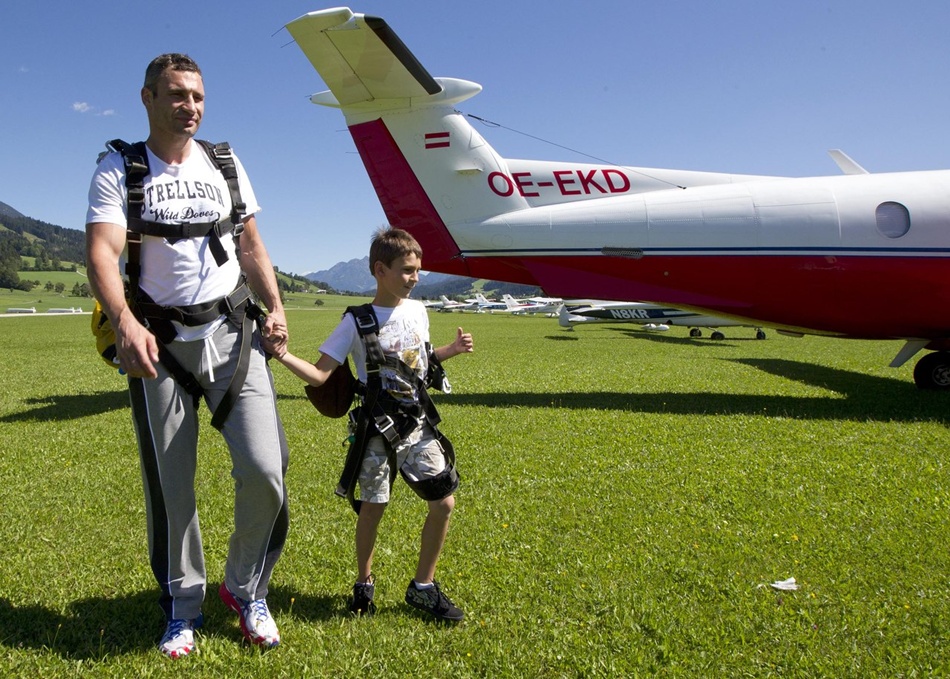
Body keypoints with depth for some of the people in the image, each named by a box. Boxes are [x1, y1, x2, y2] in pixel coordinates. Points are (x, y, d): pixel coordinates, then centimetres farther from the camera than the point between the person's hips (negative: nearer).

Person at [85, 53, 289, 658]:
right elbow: (102, 252, -15)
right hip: (161, 341, -2)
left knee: (265, 470, -9)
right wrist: (125, 323, -33)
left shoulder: (225, 164, 12)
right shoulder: (118, 171, 0)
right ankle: (183, 606, 27)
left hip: (233, 333, 2)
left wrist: (275, 308, 0)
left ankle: (247, 590, 16)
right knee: (170, 483, 6)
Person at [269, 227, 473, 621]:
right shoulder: (357, 321, -10)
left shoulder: (417, 312, 5)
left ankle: (423, 587, 18)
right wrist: (284, 356, -26)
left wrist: (451, 350, 8)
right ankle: (364, 584, 30)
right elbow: (319, 375, -12)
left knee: (444, 503, 0)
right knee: (372, 509, 4)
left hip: (418, 425, 5)